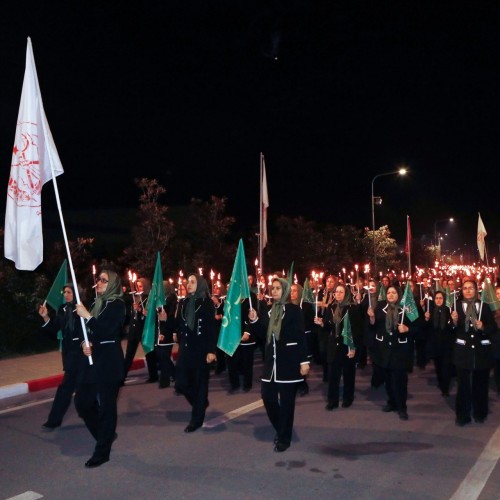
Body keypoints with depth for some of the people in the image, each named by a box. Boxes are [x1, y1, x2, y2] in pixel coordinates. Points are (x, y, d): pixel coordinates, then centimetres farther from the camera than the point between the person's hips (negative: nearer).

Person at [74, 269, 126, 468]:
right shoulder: (97, 303, 14)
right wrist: (85, 343, -5)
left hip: (109, 362, -8)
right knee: (82, 401, 9)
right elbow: (89, 331, 15)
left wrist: (87, 316, -18)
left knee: (106, 405, -2)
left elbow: (106, 331, -20)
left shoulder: (117, 304, -8)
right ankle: (105, 434, 30)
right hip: (94, 360, 8)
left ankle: (102, 451, 10)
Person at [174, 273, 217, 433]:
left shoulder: (207, 303, -5)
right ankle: (201, 403, 30)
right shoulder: (183, 303, 9)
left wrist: (211, 350, -13)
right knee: (181, 383, 3)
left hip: (201, 348, -5)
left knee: (200, 383, 3)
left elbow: (212, 328, -8)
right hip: (185, 348, 5)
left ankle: (197, 418, 15)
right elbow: (179, 325, 10)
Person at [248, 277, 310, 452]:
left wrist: (304, 361, -14)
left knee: (286, 401, 2)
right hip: (272, 360, 6)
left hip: (289, 361, -6)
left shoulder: (294, 310, -6)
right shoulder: (269, 311, 11)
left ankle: (284, 438, 15)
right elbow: (263, 335, 12)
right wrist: (254, 321, -3)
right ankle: (280, 429, 28)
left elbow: (301, 337, -9)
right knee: (267, 396, 5)